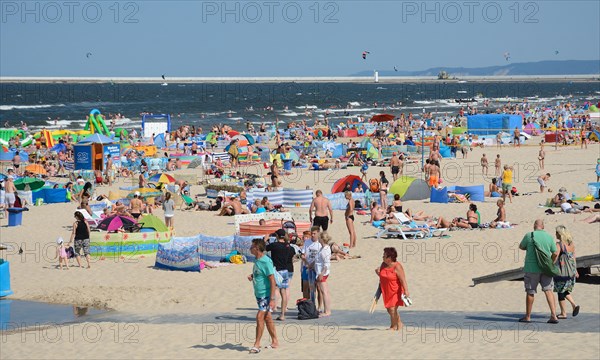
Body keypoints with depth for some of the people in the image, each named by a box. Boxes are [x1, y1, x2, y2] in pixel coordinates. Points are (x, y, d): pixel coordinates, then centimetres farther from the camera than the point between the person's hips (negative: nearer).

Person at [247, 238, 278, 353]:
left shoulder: (266, 262, -19)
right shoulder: (257, 260, 8)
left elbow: (272, 281, -21)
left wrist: (272, 299, -24)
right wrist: (251, 276, 5)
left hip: (266, 294, -9)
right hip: (259, 294, 9)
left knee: (260, 317, -12)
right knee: (267, 318, 13)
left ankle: (257, 344, -8)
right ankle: (275, 342, 21)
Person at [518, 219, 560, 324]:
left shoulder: (529, 236, -6)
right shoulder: (549, 237, 3)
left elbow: (521, 247, 10)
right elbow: (555, 253, 5)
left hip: (532, 268, -3)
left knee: (530, 292, 6)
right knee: (548, 291, 2)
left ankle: (527, 317, 15)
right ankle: (553, 315, -8)